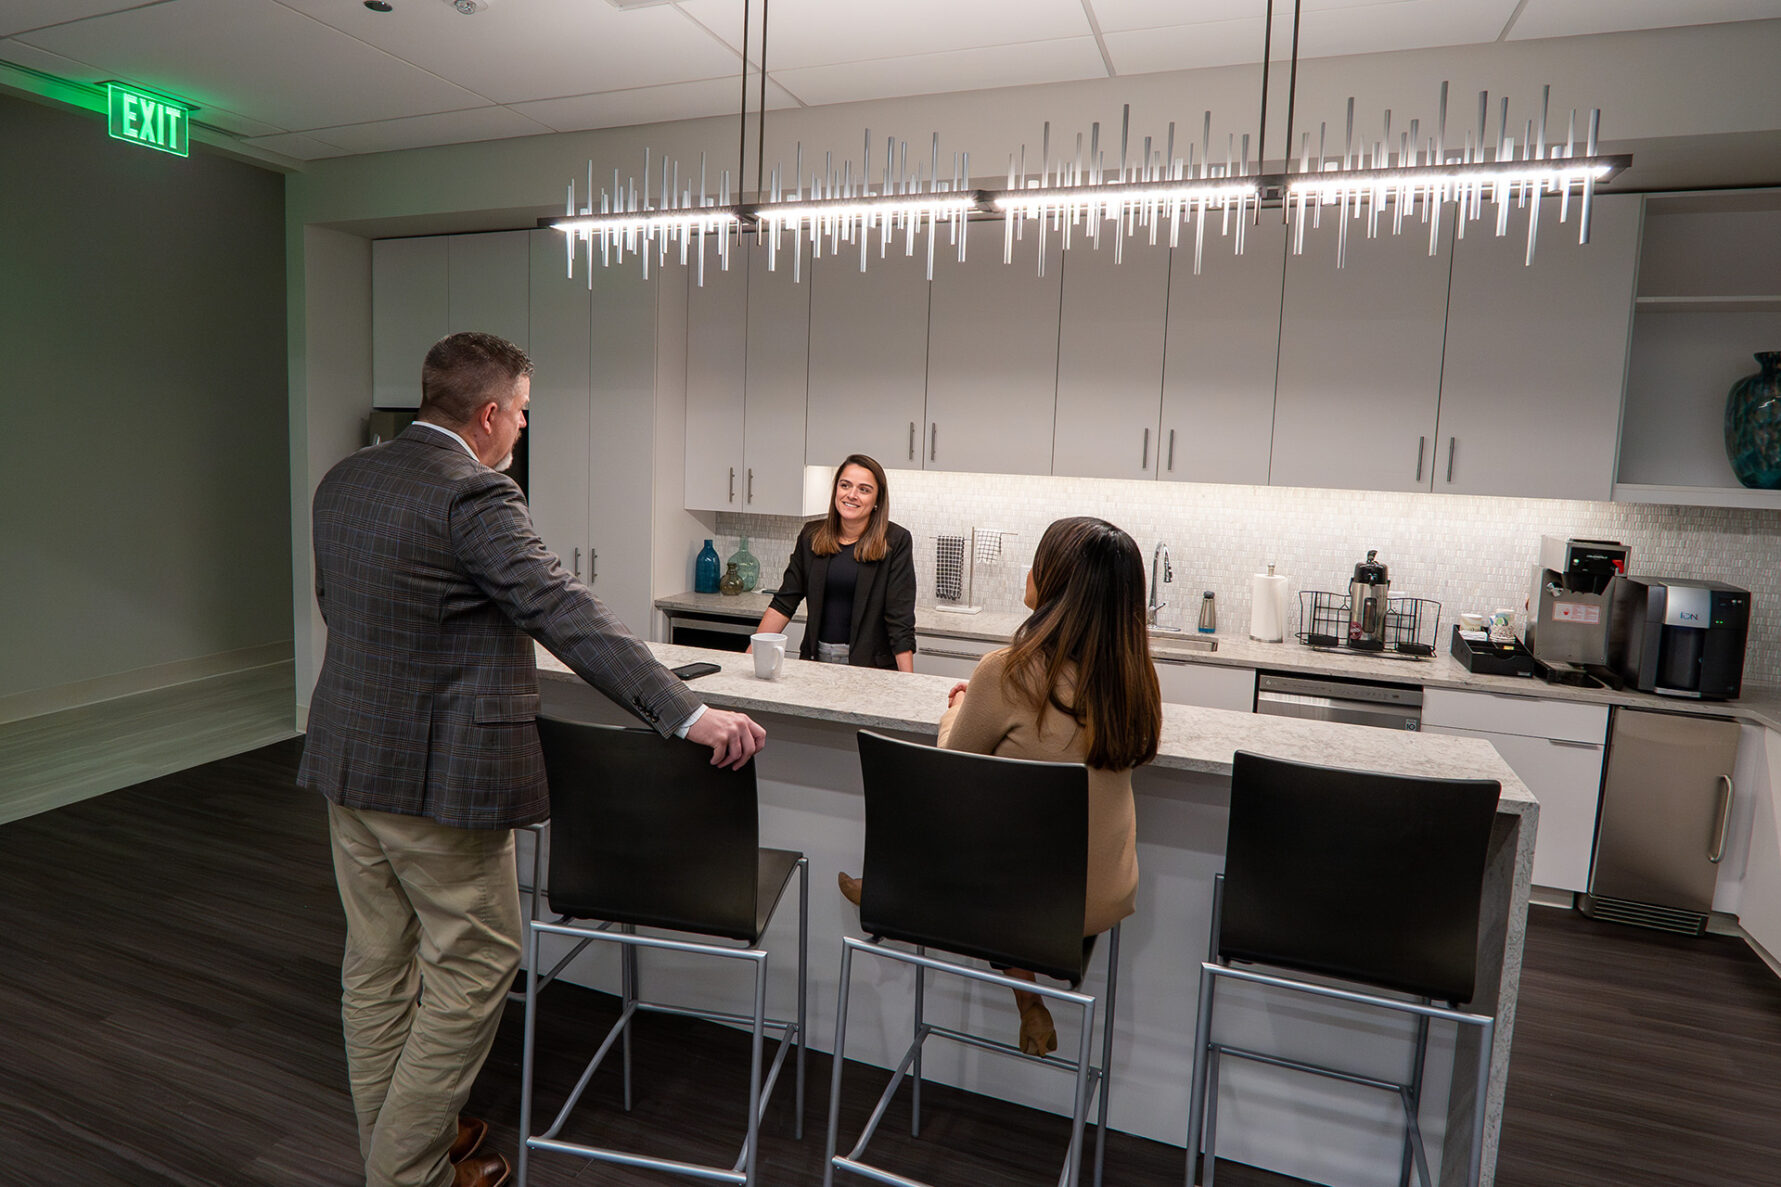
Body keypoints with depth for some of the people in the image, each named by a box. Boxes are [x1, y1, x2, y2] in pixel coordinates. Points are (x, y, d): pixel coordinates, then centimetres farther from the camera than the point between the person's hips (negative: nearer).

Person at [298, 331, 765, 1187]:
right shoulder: (473, 495, -20)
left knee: (377, 961, 20)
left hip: (348, 759, 9)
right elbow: (568, 616, -28)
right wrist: (689, 715, -31)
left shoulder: (342, 481, 7)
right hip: (439, 774, -9)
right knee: (471, 970, 7)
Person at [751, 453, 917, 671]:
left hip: (869, 665, -4)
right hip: (816, 658, 4)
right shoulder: (811, 535, 5)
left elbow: (900, 620, -11)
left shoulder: (896, 542, -7)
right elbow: (784, 603, 6)